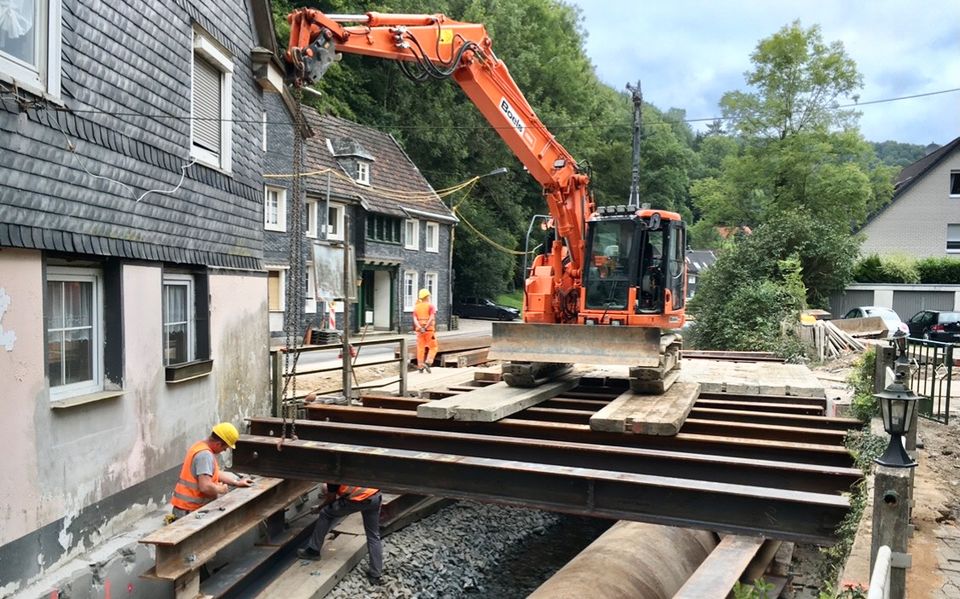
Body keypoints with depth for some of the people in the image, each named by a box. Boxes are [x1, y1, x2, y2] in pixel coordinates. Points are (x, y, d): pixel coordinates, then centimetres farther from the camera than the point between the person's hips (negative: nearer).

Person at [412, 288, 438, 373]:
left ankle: (420, 367, 5)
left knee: (420, 348, 7)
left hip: (419, 330, 5)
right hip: (429, 330, -5)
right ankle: (427, 363, -11)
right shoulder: (431, 306, -4)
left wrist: (420, 328, -17)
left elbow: (415, 319, -5)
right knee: (433, 348, 5)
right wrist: (426, 327, -24)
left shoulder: (416, 307, 10)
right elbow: (432, 318, -20)